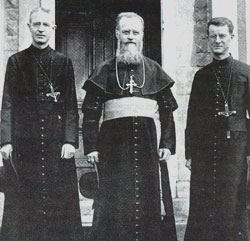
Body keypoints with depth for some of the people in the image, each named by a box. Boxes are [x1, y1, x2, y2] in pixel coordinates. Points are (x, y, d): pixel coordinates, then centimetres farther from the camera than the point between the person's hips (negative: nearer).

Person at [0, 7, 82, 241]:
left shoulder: (63, 62, 10)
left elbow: (71, 105, 5)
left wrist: (70, 140, -6)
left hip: (57, 141, 0)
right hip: (24, 141, 0)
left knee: (60, 200, 0)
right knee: (22, 202, 0)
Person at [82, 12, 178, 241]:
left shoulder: (154, 70, 12)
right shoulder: (105, 70, 8)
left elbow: (167, 110, 8)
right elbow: (91, 111, 3)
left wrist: (167, 143, -1)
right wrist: (91, 146, -4)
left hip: (148, 143, 1)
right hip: (114, 143, -1)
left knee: (150, 200, 3)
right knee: (115, 202, -1)